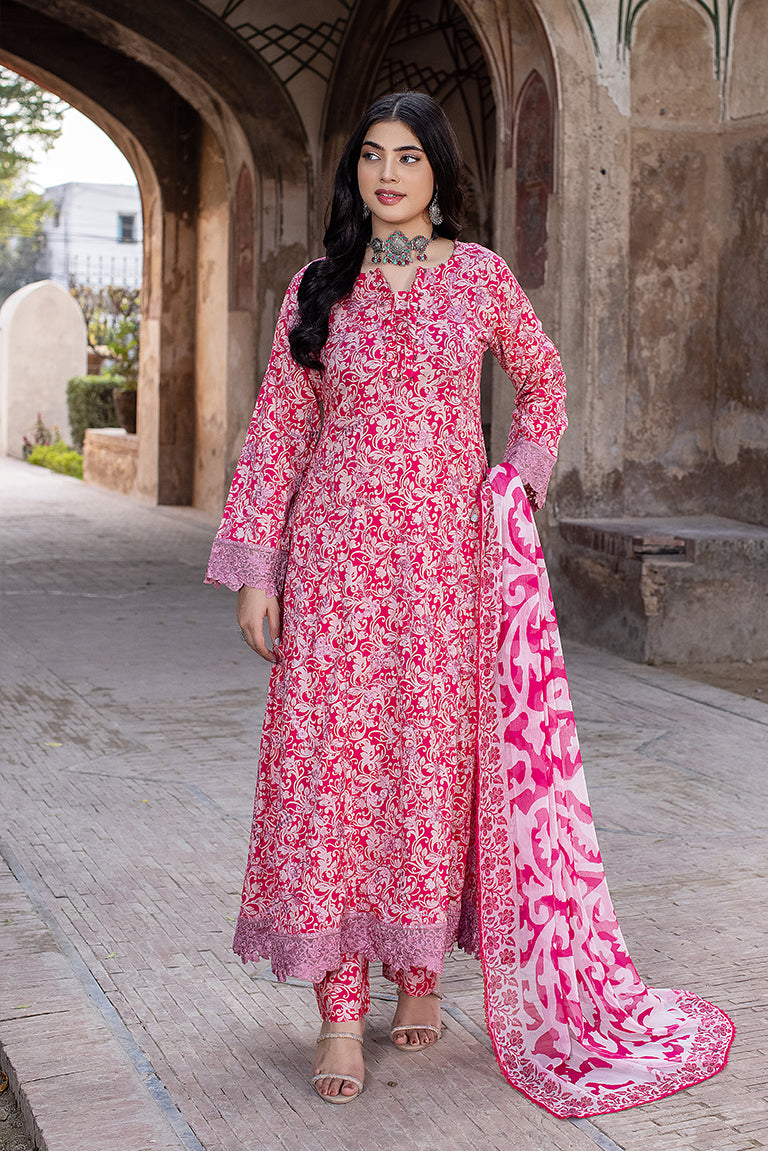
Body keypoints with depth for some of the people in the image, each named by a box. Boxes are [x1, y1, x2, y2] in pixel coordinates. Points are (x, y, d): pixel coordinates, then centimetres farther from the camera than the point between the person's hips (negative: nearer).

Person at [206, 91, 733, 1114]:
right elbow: (279, 428, 6)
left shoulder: (481, 277, 5)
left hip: (444, 550, 0)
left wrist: (518, 483, 7)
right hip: (335, 550, 0)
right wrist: (256, 568, 1)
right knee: (328, 756, -4)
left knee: (432, 752, 2)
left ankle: (419, 972, 21)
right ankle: (340, 1011, 2)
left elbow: (542, 382, 20)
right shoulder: (319, 290, 6)